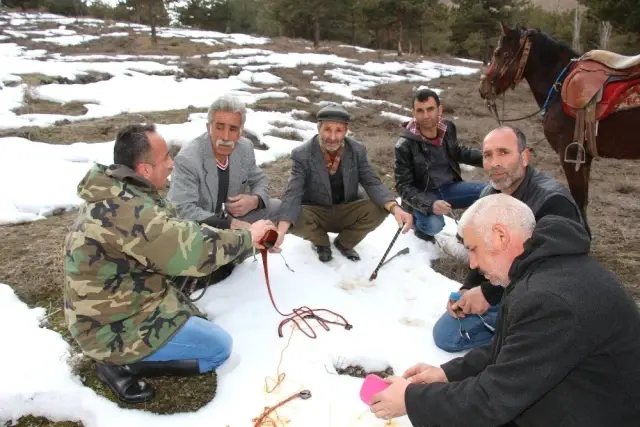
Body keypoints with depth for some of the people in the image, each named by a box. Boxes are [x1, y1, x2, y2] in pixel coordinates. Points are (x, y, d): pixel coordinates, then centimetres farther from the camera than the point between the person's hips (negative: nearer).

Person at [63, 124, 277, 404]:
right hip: (115, 327, -9)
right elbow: (194, 250, -29)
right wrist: (247, 237, -14)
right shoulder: (128, 212, -32)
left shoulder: (117, 194, 1)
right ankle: (121, 365, -1)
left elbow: (180, 234, 4)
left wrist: (240, 239, -4)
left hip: (111, 306, 9)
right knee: (219, 346, -1)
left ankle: (121, 358, 13)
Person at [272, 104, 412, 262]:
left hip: (347, 211, 2)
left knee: (380, 209, -24)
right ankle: (322, 243, 4)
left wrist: (395, 208, -36)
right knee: (294, 220, -34)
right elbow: (293, 193, -27)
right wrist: (281, 230, -45)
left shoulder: (358, 150, -10)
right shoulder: (302, 154, -19)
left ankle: (344, 243, 6)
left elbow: (372, 183, -14)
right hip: (315, 213, -2)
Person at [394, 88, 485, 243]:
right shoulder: (405, 146, -19)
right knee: (434, 225, -34)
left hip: (450, 188, 5)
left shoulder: (447, 128, -5)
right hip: (424, 196, -5)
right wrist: (430, 205, -36)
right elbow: (404, 187, -19)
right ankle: (419, 223, 5)